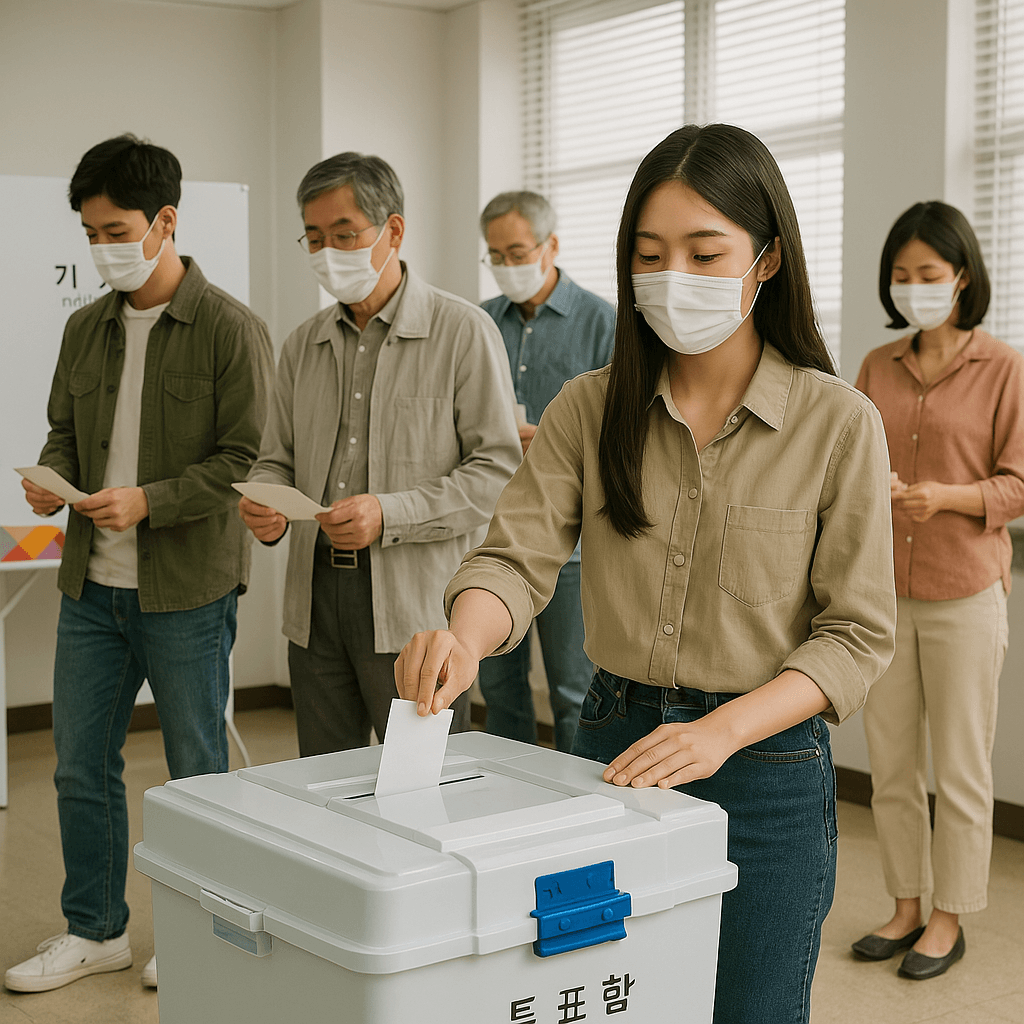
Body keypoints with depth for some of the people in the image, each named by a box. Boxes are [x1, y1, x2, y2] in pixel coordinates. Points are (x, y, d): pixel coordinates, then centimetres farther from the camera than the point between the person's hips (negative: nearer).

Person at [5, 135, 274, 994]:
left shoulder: (230, 329, -9)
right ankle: (95, 930, 29)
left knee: (197, 773, 8)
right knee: (80, 765, 12)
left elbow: (250, 458, -13)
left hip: (188, 591, -6)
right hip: (93, 585, 6)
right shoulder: (87, 328, 10)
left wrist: (150, 501, -21)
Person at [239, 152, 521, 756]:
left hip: (417, 612, -5)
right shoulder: (305, 345, 15)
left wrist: (391, 515, -19)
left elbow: (498, 469, -8)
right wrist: (264, 504, -4)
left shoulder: (464, 332, -3)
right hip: (314, 601, 5)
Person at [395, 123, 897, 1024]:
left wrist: (720, 728, -22)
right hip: (610, 743, 3)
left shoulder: (838, 423, -7)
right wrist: (464, 642, -29)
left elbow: (857, 634, -8)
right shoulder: (591, 408, 1)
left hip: (767, 766, -2)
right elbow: (519, 556, -6)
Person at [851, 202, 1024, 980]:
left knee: (960, 768, 4)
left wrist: (947, 495, -23)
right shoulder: (877, 368, 9)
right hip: (882, 589, 5)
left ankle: (950, 920, 18)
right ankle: (907, 907, 25)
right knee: (890, 761, 11)